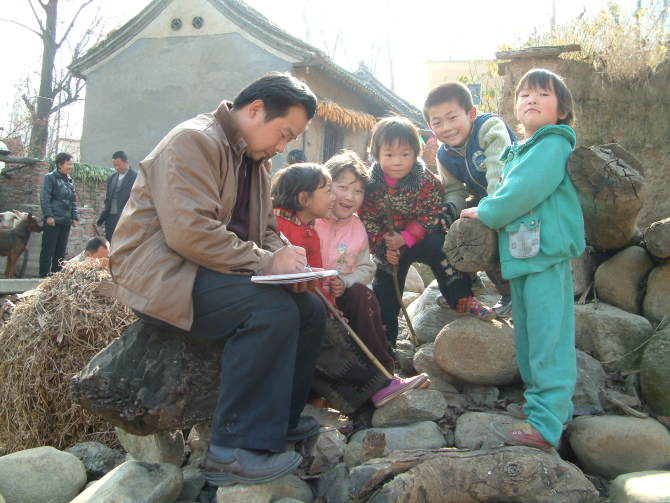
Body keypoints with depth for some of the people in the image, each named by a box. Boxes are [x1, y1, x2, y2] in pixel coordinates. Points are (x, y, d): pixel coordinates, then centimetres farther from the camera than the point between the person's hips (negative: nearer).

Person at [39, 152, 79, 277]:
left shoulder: (70, 181, 16)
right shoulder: (50, 177, -3)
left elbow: (73, 201, 19)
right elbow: (45, 198, -9)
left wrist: (75, 217, 11)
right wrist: (48, 215, -16)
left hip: (66, 220, 6)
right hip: (53, 220, -6)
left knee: (61, 250, 8)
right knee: (48, 249, -3)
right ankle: (44, 275, 1)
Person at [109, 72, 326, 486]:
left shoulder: (257, 158, 16)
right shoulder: (195, 140, -15)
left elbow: (267, 230, 18)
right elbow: (189, 232, -26)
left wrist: (285, 259, -5)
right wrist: (265, 261, -22)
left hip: (210, 268, 9)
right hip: (161, 272, -9)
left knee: (312, 308, -4)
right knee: (274, 309, -30)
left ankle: (282, 421, 11)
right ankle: (236, 449, -22)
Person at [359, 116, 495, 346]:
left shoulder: (426, 180, -18)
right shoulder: (371, 187, -14)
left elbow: (430, 216, -20)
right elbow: (369, 222, -9)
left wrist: (406, 237, -28)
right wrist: (383, 248, -20)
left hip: (424, 238, -2)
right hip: (390, 247, 2)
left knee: (439, 246, -32)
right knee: (384, 293, 7)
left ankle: (461, 299, -18)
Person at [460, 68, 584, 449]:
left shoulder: (553, 145, -8)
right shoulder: (517, 152, 22)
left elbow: (524, 191, -18)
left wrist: (485, 212, -6)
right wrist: (488, 211, 7)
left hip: (546, 250, -10)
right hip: (521, 254, 10)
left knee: (548, 337, -9)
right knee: (529, 336, 15)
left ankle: (545, 424, -6)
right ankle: (556, 407, 27)